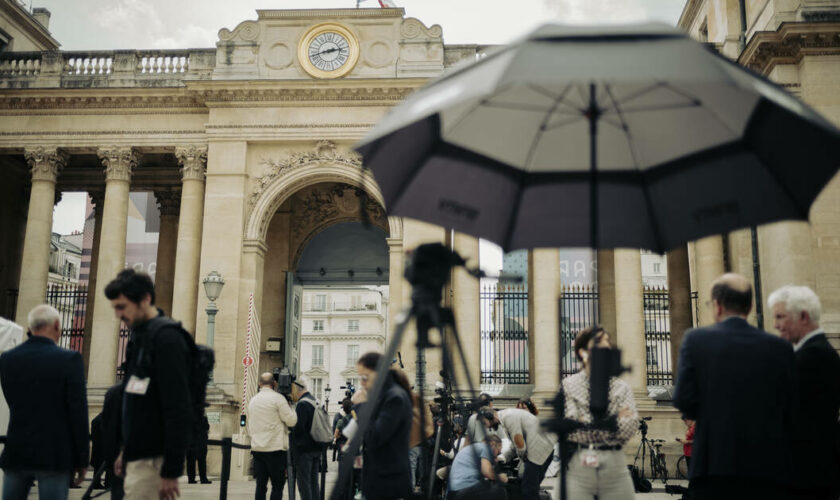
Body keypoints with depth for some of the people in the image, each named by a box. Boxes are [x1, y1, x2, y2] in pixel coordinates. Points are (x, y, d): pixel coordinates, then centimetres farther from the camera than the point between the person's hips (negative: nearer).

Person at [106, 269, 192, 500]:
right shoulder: (139, 336, 14)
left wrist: (172, 470, -22)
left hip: (152, 460, -9)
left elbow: (178, 410, -21)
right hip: (138, 454, 9)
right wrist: (126, 451, 21)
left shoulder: (166, 337, -16)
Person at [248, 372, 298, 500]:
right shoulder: (278, 398, -7)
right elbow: (292, 421, -8)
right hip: (275, 448, -6)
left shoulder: (252, 400, 13)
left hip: (257, 448, 6)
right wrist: (290, 406, 6)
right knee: (277, 485, -1)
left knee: (260, 485, 7)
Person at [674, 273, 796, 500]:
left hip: (715, 464, -2)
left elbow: (683, 401, -7)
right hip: (768, 467, 2)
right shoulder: (780, 348, 2)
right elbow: (790, 413, 2)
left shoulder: (696, 339, -4)